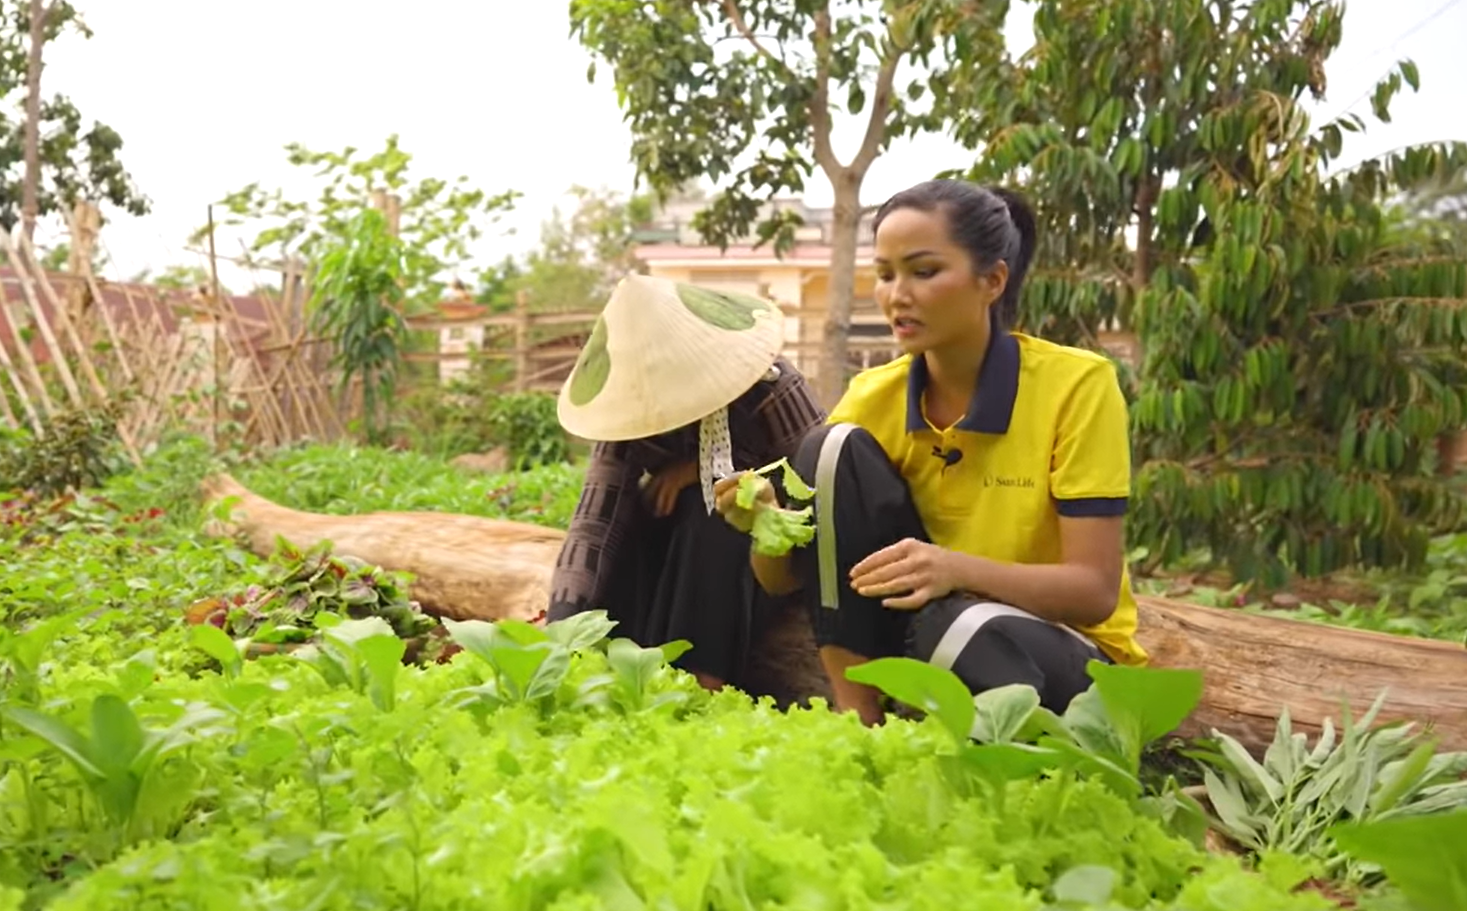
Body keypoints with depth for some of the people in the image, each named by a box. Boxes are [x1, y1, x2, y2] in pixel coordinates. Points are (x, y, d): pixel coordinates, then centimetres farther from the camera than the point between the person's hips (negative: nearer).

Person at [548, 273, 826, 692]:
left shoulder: (770, 386, -27)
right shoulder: (628, 409, -18)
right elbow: (591, 528, -26)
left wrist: (706, 471, -28)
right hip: (676, 549, 4)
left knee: (711, 509, -33)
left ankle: (705, 680, -33)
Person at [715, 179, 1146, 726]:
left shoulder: (1076, 383, -16)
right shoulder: (873, 395, -5)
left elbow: (1096, 590, -19)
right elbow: (785, 579, -7)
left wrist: (958, 569, -36)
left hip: (1063, 661, -4)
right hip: (921, 632, 5)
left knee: (962, 627, -39)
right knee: (834, 450, -17)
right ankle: (858, 723, -14)